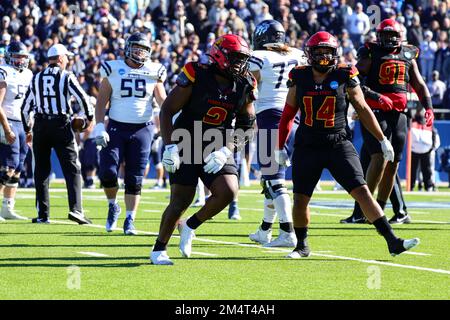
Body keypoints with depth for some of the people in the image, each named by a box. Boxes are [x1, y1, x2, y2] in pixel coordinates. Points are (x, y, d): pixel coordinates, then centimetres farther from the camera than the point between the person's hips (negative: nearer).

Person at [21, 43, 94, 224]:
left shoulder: (36, 79, 9)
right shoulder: (66, 77, -3)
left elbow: (26, 107, 12)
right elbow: (83, 99, -8)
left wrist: (27, 130, 23)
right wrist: (89, 117, 9)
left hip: (40, 127, 4)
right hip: (61, 126, -4)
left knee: (41, 171, 10)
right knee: (72, 170, 0)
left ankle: (43, 214, 9)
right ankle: (75, 208, -13)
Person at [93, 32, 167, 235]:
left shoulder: (153, 73, 5)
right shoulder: (114, 70, 1)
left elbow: (163, 101, 8)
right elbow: (102, 101, 2)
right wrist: (99, 126, -9)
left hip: (142, 129, 1)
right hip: (116, 127, -1)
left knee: (134, 179, 1)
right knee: (108, 172, -12)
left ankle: (130, 220, 9)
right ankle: (113, 206, 15)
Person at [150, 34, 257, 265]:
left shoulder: (244, 86, -2)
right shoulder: (196, 76, -14)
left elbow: (246, 125, 6)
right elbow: (167, 110, -10)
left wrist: (225, 151, -9)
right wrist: (170, 146, -17)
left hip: (216, 150, 4)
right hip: (186, 147, -4)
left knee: (228, 192, -17)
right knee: (180, 201, -6)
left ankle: (190, 226, 8)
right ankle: (159, 250, 13)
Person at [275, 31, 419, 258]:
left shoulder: (344, 77, -4)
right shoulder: (299, 78, 1)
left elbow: (363, 110, 6)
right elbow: (288, 114, 12)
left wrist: (383, 140, 9)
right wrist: (280, 146, 13)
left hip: (338, 146, -2)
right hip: (307, 147, 2)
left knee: (362, 191, -10)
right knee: (300, 200, 4)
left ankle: (392, 241, -12)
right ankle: (301, 246, 27)